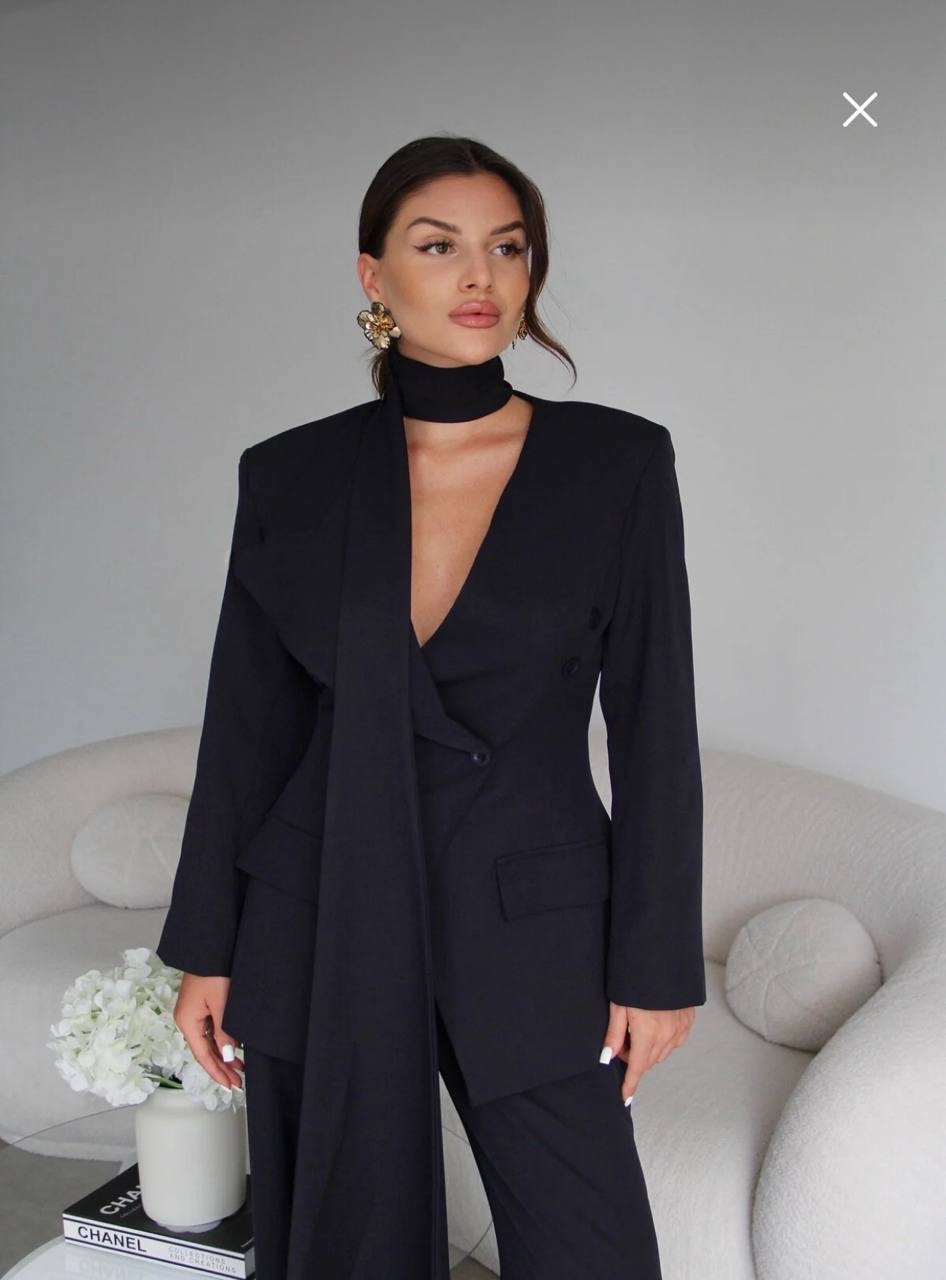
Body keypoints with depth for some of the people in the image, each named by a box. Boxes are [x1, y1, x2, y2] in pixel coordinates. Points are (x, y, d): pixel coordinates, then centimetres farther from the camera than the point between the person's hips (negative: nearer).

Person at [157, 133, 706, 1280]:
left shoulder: (618, 462, -4)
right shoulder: (291, 477, -1)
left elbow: (655, 727, -3)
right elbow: (246, 726, 4)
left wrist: (658, 961, -3)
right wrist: (205, 948, 5)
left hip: (531, 927, -1)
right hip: (321, 927, 2)